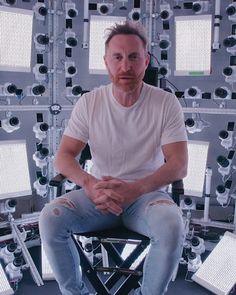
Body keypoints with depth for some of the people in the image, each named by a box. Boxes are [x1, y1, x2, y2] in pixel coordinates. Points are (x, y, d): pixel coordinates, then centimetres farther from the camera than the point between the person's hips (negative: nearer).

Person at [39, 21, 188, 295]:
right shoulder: (89, 102, -2)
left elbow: (179, 165, -12)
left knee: (171, 226, -33)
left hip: (147, 193, -1)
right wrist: (90, 184, -27)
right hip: (98, 192, 2)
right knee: (50, 218, -24)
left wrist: (135, 189, -30)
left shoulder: (166, 103, -7)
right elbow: (63, 156, -4)